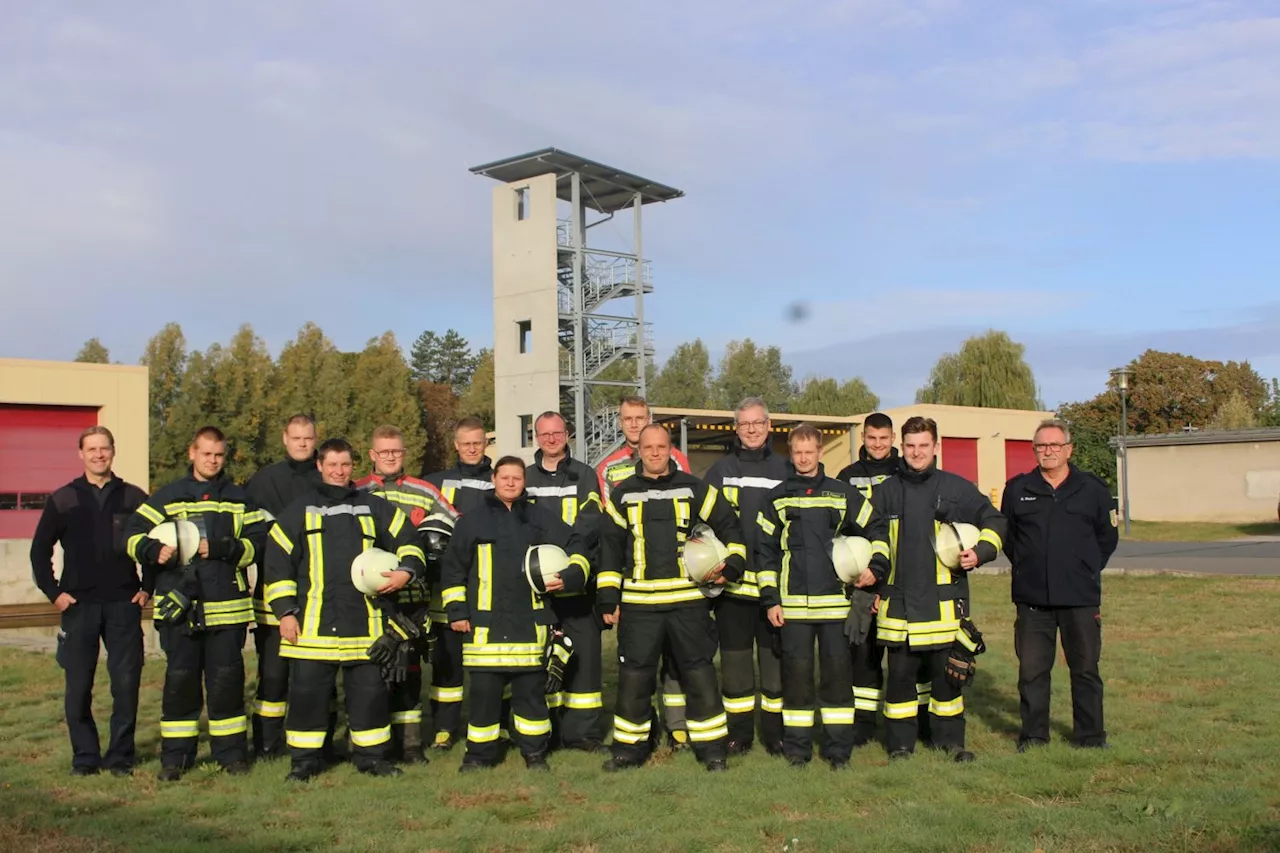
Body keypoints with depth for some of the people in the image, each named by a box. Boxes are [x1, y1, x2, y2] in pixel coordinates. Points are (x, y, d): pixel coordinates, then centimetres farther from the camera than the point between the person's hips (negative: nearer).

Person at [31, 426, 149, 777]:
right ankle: (84, 757, 15)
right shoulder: (62, 500, 5)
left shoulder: (134, 497, 5)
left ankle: (121, 756, 12)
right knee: (78, 687, 3)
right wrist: (53, 592, 0)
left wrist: (149, 587, 3)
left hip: (124, 605, 0)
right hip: (78, 606, 0)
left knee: (126, 684, 0)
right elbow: (39, 551, 9)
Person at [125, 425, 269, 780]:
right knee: (179, 678, 2)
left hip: (227, 605, 0)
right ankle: (175, 755, 13)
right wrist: (154, 551, -17)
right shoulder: (168, 496, 8)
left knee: (227, 678, 3)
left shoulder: (239, 498, 10)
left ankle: (231, 751, 16)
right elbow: (134, 534, 4)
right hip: (179, 605, 0)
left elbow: (258, 541, 1)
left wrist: (222, 548, -15)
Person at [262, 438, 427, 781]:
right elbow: (278, 562, 5)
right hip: (313, 622, -1)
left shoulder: (375, 508, 11)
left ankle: (371, 754, 19)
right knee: (307, 689, 2)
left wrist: (406, 570, -7)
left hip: (366, 621, 1)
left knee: (370, 689, 6)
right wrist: (285, 611, -1)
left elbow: (409, 540, 13)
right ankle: (305, 758, 15)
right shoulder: (299, 511, 9)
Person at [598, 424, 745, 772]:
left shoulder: (693, 488, 5)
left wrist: (731, 566, -3)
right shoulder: (623, 494, 8)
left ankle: (712, 747, 14)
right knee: (634, 676, 4)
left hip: (688, 599, -1)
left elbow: (729, 527, 11)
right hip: (638, 603, 1)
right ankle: (629, 748, 17)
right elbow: (609, 547, 9)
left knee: (699, 673, 3)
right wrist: (608, 598, 5)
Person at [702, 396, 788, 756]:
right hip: (732, 583, 0)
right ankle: (739, 732, 16)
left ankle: (775, 732, 16)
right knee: (735, 658, 5)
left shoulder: (784, 469, 8)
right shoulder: (721, 470, 8)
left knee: (775, 658, 4)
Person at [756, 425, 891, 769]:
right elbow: (765, 550, 7)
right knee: (796, 672, 2)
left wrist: (876, 567, 0)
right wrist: (770, 599, 1)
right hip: (792, 604, 0)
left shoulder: (844, 494, 7)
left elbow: (877, 529, 14)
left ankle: (839, 748, 11)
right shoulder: (776, 498, 8)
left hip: (835, 601, 0)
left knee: (838, 671, 2)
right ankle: (797, 747, 13)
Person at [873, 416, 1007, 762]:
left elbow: (994, 521, 10)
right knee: (900, 672, 4)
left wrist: (981, 552, -6)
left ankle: (949, 739, 21)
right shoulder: (888, 491, 9)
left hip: (944, 599, -1)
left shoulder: (958, 488, 2)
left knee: (948, 670, 5)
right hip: (899, 600, 1)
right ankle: (900, 742, 15)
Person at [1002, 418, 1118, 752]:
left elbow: (1108, 536, 13)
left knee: (1085, 668, 8)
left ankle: (1090, 737, 19)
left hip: (1081, 598, -1)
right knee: (1031, 670, 5)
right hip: (1031, 599, 1)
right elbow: (1005, 534, 16)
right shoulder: (1017, 489, 5)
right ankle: (1033, 735, 16)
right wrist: (1025, 566, 10)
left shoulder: (1092, 489, 4)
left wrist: (1086, 570, 8)